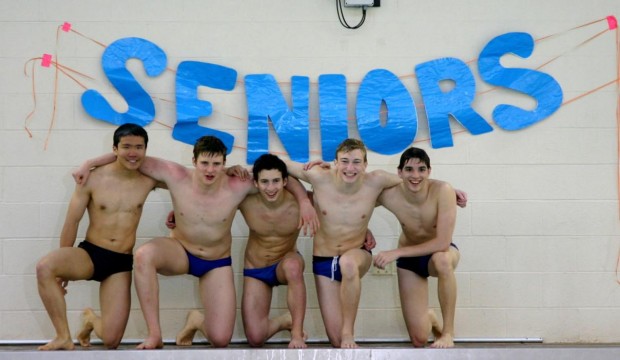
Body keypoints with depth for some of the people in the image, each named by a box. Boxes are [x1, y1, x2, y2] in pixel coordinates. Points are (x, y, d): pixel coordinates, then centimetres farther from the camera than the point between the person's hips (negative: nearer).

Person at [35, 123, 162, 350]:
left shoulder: (149, 180, 2)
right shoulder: (93, 179, -4)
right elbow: (72, 222, 1)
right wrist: (64, 267, 3)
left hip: (121, 263, 1)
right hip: (89, 253, -1)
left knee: (111, 341, -10)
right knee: (45, 267, -36)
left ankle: (92, 320, 30)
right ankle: (64, 337, -20)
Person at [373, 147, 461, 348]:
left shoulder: (442, 191, -30)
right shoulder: (389, 194, -23)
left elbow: (442, 243, -33)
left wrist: (396, 253, -32)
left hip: (441, 251, -2)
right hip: (409, 259, 2)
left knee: (442, 260, -41)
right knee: (419, 340, -5)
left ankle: (448, 332, -21)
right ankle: (429, 319, 34)